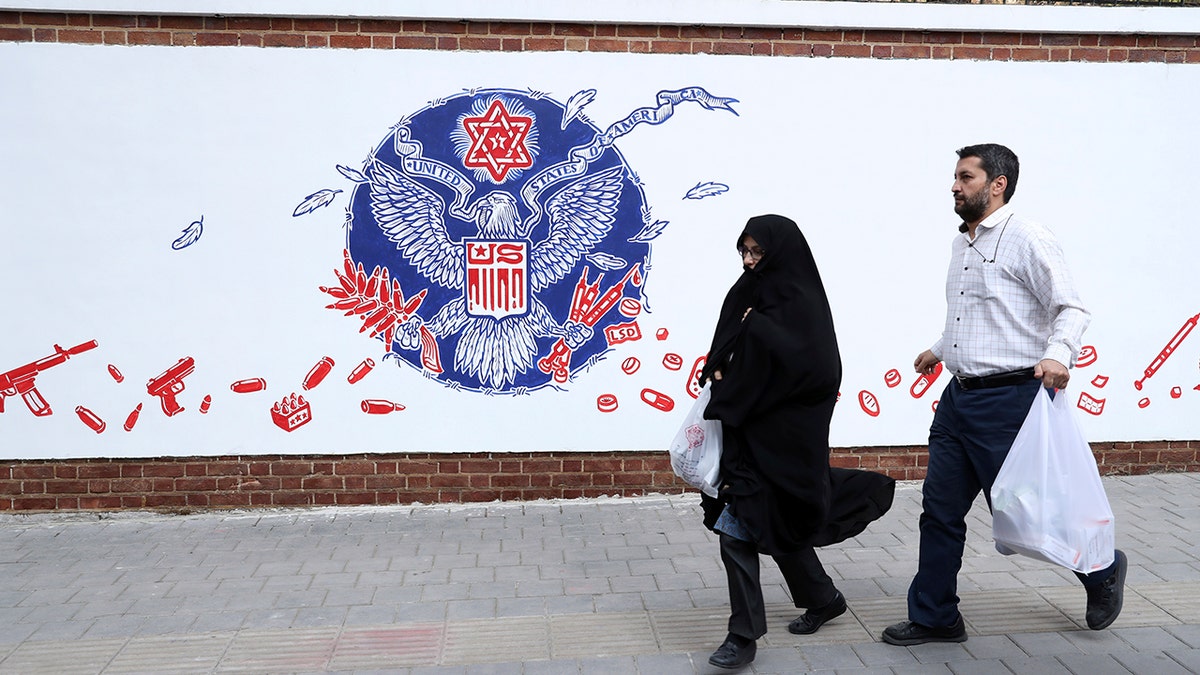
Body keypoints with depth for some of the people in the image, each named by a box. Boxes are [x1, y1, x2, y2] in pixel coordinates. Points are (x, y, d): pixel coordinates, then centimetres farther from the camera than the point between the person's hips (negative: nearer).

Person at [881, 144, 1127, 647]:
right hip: (959, 396, 8)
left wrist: (1058, 354, -32)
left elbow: (1072, 309, -16)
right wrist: (939, 351, 35)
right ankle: (934, 618, 19)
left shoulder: (1027, 240, -11)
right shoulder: (962, 244, 15)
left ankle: (1102, 569, 29)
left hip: (1007, 398, -8)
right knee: (940, 510, 8)